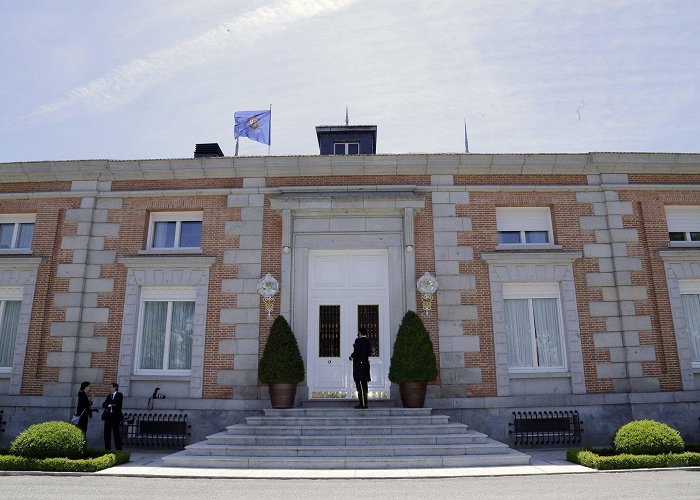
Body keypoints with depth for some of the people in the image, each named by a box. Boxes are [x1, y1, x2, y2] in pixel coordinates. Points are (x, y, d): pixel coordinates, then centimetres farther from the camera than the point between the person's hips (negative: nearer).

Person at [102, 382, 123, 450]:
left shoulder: (119, 395, 2)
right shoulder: (109, 396, 19)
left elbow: (116, 403, -15)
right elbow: (103, 405, 8)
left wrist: (109, 403, -5)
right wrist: (111, 404, -8)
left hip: (115, 416, -6)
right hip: (108, 416, 6)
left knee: (116, 433, -5)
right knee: (107, 433, 5)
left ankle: (118, 449, -1)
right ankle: (107, 448, 13)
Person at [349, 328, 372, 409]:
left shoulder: (358, 340, -12)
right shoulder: (368, 341, 13)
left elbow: (356, 352, -19)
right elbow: (369, 352, 18)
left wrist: (352, 356, -2)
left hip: (359, 364, -9)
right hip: (365, 363, 9)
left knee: (360, 384, -7)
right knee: (364, 384, 13)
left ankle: (362, 403, -8)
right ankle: (364, 403, 18)